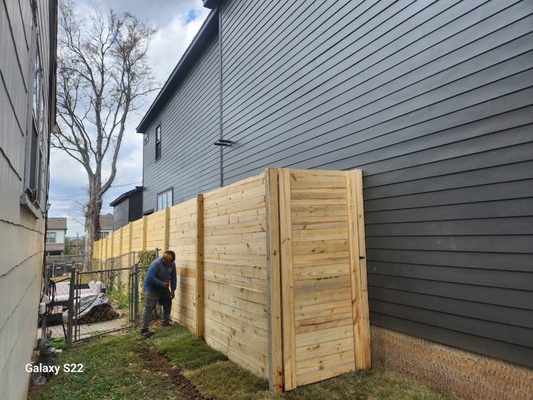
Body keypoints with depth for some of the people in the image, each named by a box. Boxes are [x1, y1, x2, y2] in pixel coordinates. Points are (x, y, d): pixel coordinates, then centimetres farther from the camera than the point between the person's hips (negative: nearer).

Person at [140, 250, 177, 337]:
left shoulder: (172, 264, -8)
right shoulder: (156, 264, -29)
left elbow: (173, 277, 2)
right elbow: (149, 278, -32)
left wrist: (173, 290, -2)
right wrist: (162, 283, -29)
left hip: (164, 289, 7)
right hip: (152, 289, -7)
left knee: (168, 304, 15)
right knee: (149, 308, -10)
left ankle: (165, 322, 34)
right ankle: (144, 329, -4)